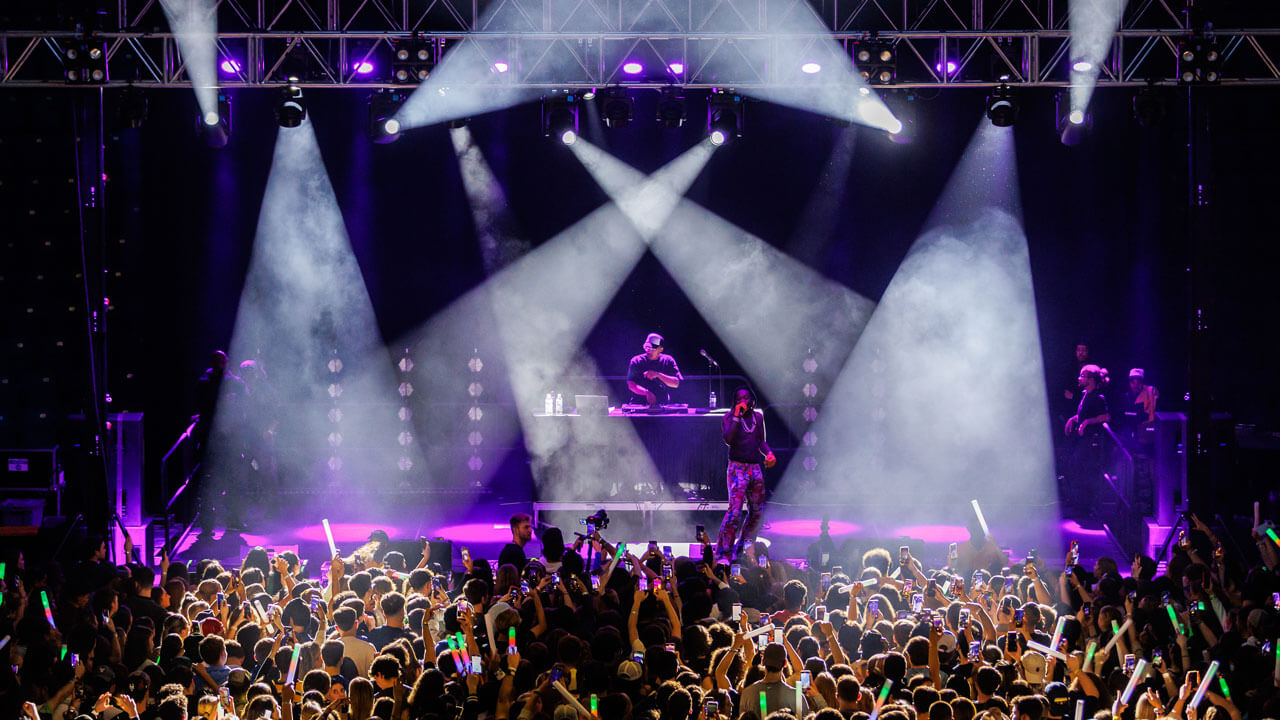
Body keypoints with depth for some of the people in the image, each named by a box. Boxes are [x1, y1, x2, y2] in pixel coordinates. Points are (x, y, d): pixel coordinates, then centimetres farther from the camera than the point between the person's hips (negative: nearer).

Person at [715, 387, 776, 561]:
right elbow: (728, 440, -19)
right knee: (735, 510, -17)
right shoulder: (729, 418, -3)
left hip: (755, 468, 6)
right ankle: (723, 551, -15)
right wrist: (737, 416, -19)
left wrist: (769, 453, 3)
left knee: (757, 511, 9)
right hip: (737, 468, -6)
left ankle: (742, 549, 20)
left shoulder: (758, 416, 13)